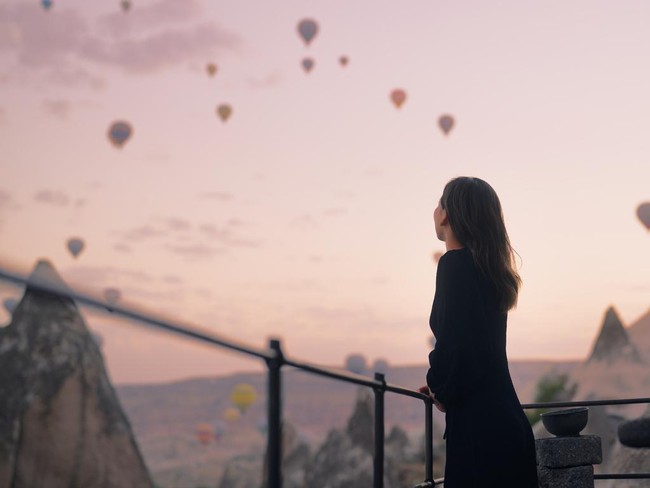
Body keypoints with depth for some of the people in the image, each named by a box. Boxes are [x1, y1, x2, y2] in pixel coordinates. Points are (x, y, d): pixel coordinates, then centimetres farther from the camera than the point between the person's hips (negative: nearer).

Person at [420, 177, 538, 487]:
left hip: (479, 427, -9)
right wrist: (441, 385, 17)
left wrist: (440, 389, -3)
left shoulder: (456, 264, -13)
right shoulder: (488, 267, 14)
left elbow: (452, 342, -21)